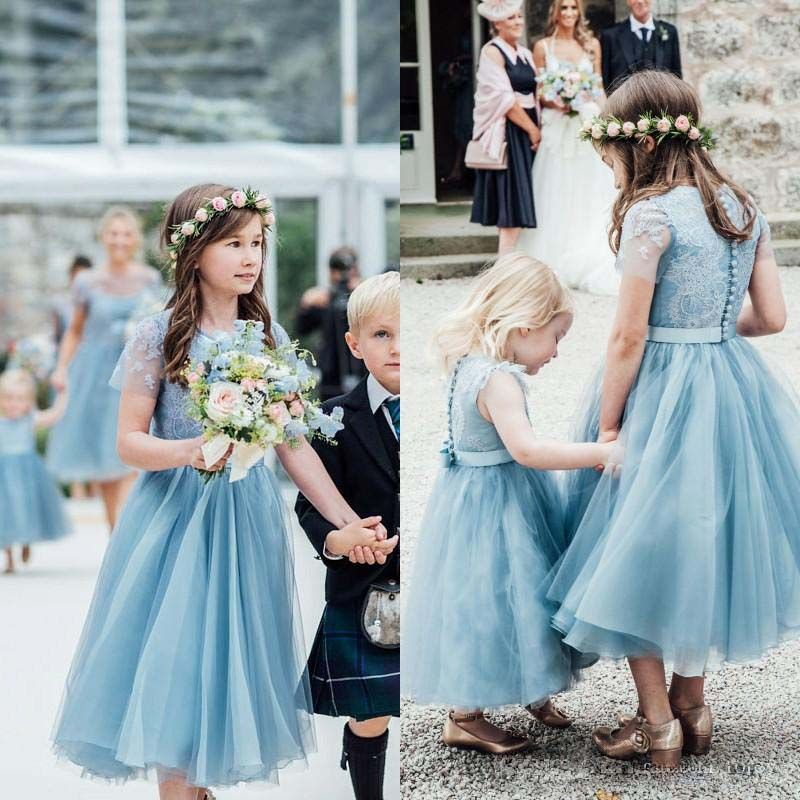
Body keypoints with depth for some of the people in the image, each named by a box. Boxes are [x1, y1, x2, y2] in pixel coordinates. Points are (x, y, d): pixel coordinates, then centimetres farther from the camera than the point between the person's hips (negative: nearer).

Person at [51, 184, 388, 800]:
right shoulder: (160, 335, -7)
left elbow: (294, 446, 4)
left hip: (247, 518, 4)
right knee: (173, 658, -2)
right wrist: (190, 451, -26)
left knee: (233, 651, 7)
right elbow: (129, 442, -7)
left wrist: (347, 520, -3)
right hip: (176, 514, -4)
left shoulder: (270, 337, 4)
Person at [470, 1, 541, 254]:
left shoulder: (525, 54, 15)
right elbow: (504, 99, -14)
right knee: (512, 204, -10)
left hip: (528, 133, 7)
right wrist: (533, 130, -10)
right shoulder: (492, 52, -8)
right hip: (507, 134, -7)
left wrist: (537, 130, 2)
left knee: (524, 205, 6)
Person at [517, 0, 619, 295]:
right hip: (556, 126, -2)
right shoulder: (543, 47, 3)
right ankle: (555, 266, 4)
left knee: (589, 195, 1)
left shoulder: (592, 44, 9)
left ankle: (588, 265, 5)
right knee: (556, 196, -2)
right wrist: (554, 103, -15)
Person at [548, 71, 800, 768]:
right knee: (700, 541, 18)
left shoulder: (650, 214, -16)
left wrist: (606, 425, -8)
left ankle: (657, 721, 12)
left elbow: (628, 336, -16)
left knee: (642, 549, 6)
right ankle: (693, 707, 27)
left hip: (663, 393, -7)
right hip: (732, 388, 7)